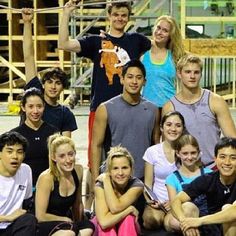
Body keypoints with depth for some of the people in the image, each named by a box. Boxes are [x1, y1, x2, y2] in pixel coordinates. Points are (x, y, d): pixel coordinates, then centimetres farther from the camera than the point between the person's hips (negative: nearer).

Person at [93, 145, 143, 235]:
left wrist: (106, 179, -32)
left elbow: (115, 208, -39)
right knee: (107, 225, -34)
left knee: (127, 218, -32)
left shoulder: (136, 185, -21)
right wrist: (130, 209, -32)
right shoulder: (101, 185, -26)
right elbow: (104, 222, -41)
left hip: (127, 228, 1)